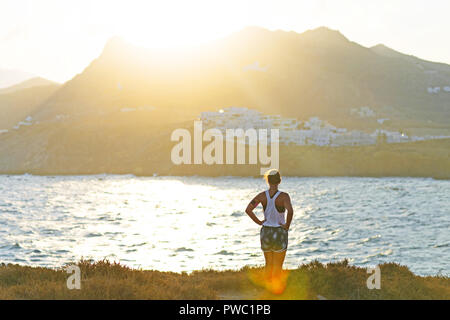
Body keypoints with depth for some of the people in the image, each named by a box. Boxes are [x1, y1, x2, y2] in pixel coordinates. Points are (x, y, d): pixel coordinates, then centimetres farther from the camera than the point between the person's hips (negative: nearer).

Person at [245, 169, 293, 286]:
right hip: (279, 232, -3)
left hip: (265, 232, 4)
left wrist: (259, 222, -3)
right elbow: (290, 211, -31)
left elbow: (248, 209, -13)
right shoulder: (283, 196, -14)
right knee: (277, 266, 6)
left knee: (268, 264, 17)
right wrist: (287, 226, -16)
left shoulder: (262, 195, -4)